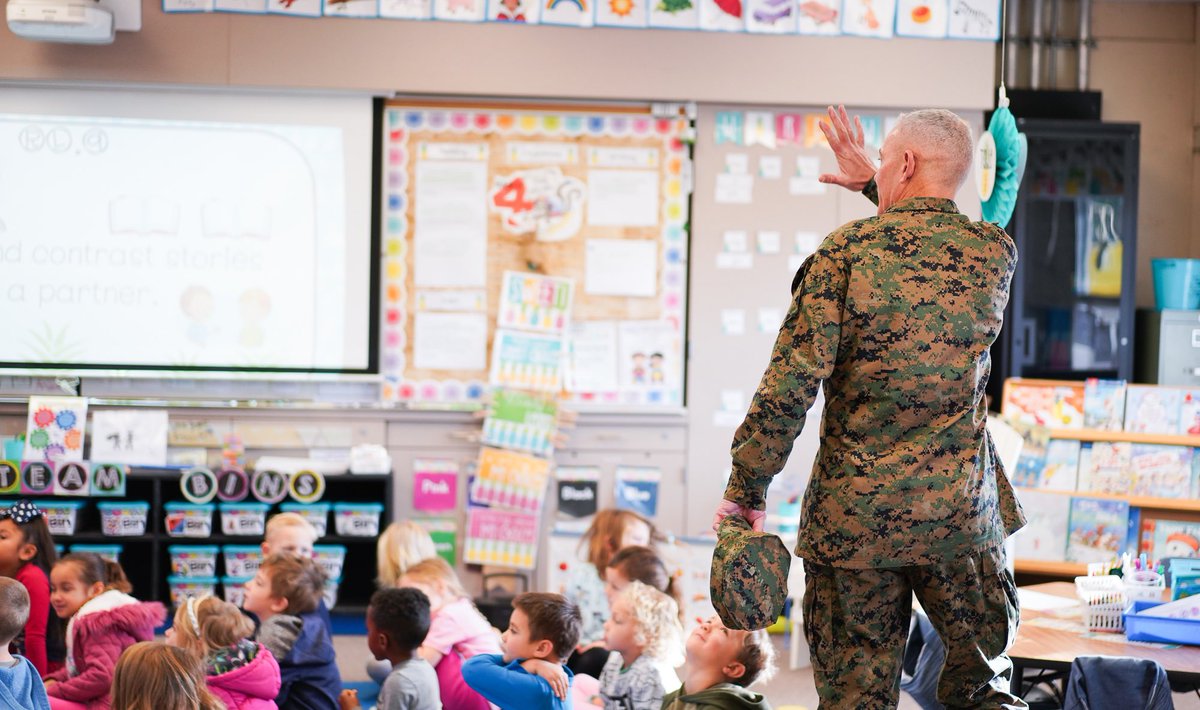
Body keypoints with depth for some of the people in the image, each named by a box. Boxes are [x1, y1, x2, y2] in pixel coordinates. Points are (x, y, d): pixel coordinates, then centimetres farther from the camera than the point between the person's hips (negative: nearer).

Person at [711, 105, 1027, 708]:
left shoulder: (847, 250, -10)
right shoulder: (995, 254, 0)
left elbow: (791, 383, -14)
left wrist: (746, 489, -6)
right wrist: (875, 188, 31)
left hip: (853, 515, -2)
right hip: (960, 513, 2)